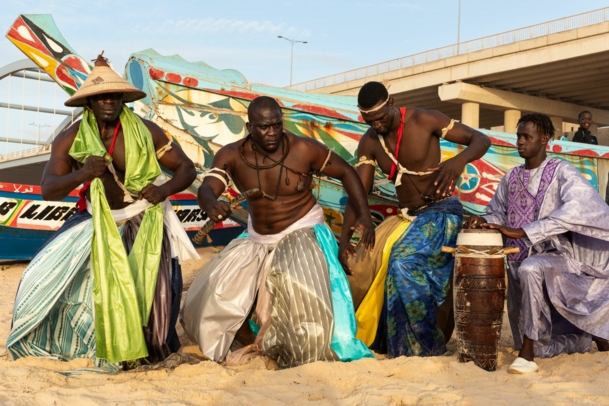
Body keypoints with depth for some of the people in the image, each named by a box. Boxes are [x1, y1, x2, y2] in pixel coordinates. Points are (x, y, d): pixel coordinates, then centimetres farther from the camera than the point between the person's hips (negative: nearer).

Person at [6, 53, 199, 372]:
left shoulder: (146, 132, -10)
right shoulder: (70, 139, -8)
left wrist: (165, 189, -25)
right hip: (96, 221, 2)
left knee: (156, 285, -17)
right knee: (45, 276, -5)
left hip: (144, 221, -1)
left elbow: (186, 169, -4)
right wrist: (82, 173, -35)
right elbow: (48, 191, -15)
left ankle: (152, 348, 13)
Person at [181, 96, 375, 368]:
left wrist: (364, 213, -18)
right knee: (217, 293, -2)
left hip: (302, 231, -4)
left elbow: (346, 173, -6)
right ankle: (252, 344, 25)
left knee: (298, 285, -32)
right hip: (258, 239, 4)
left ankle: (308, 358, -8)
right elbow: (206, 189, -25)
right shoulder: (232, 156, -13)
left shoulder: (304, 149, -18)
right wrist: (211, 204, -51)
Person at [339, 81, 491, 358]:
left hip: (441, 213, -6)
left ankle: (431, 351, -13)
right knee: (363, 263, -2)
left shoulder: (424, 120, -14)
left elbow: (482, 140, -11)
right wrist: (344, 238, -16)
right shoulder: (369, 142, 0)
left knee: (404, 262, -26)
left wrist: (460, 160, -33)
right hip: (407, 218, 7)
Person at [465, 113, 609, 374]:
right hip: (519, 266, 6)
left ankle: (527, 355, -30)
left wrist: (522, 231, -34)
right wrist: (484, 222, -11)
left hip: (553, 258, -6)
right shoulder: (511, 178, 7)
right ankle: (587, 334, 38)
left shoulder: (561, 172, -10)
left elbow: (580, 207, -27)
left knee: (529, 269, -40)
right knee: (542, 349, 8)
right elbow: (497, 213, 15)